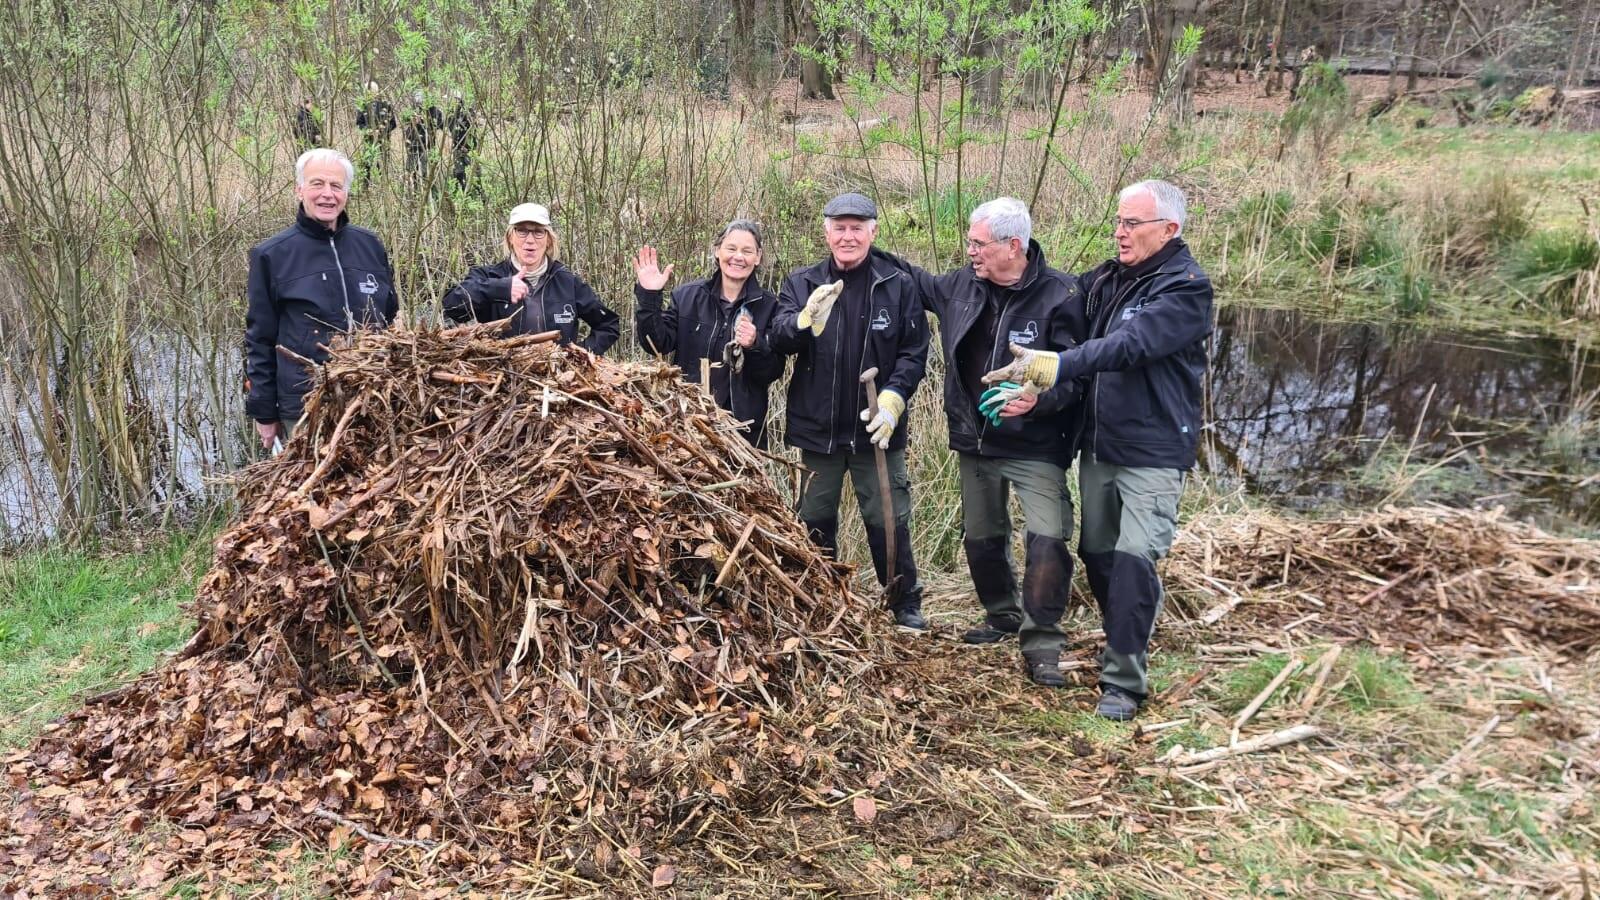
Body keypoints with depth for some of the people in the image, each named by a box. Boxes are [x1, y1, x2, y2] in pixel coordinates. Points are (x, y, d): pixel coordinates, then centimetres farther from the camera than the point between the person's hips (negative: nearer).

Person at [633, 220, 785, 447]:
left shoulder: (767, 305, 1)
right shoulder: (687, 295, 4)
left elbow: (773, 372, -1)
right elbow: (658, 344, -3)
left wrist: (756, 346, -20)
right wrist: (649, 296, -13)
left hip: (744, 423, 0)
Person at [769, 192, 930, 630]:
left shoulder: (899, 286, 0)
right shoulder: (801, 283, 3)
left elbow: (914, 353, 0)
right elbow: (778, 339, -11)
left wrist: (893, 399, -15)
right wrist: (806, 320, -33)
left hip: (876, 429, -2)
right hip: (816, 428, 2)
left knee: (889, 521, 4)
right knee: (815, 521, 13)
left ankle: (906, 606, 20)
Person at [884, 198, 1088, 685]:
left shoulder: (1060, 295, -17)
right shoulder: (963, 285, 1)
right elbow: (921, 283, 23)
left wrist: (1039, 399, -35)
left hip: (1036, 446, -6)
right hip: (976, 442, 6)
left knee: (1047, 540, -16)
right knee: (980, 537, 18)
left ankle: (1041, 646, -3)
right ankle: (1003, 616, 41)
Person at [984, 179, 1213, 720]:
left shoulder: (1186, 288, -13)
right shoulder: (1109, 278, 8)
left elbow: (1129, 346, -27)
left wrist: (1056, 366, -36)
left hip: (1153, 453, -7)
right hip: (1097, 445, 7)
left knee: (1134, 560, -12)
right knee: (1096, 552, 15)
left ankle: (1123, 681, -2)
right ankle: (1125, 640, 36)